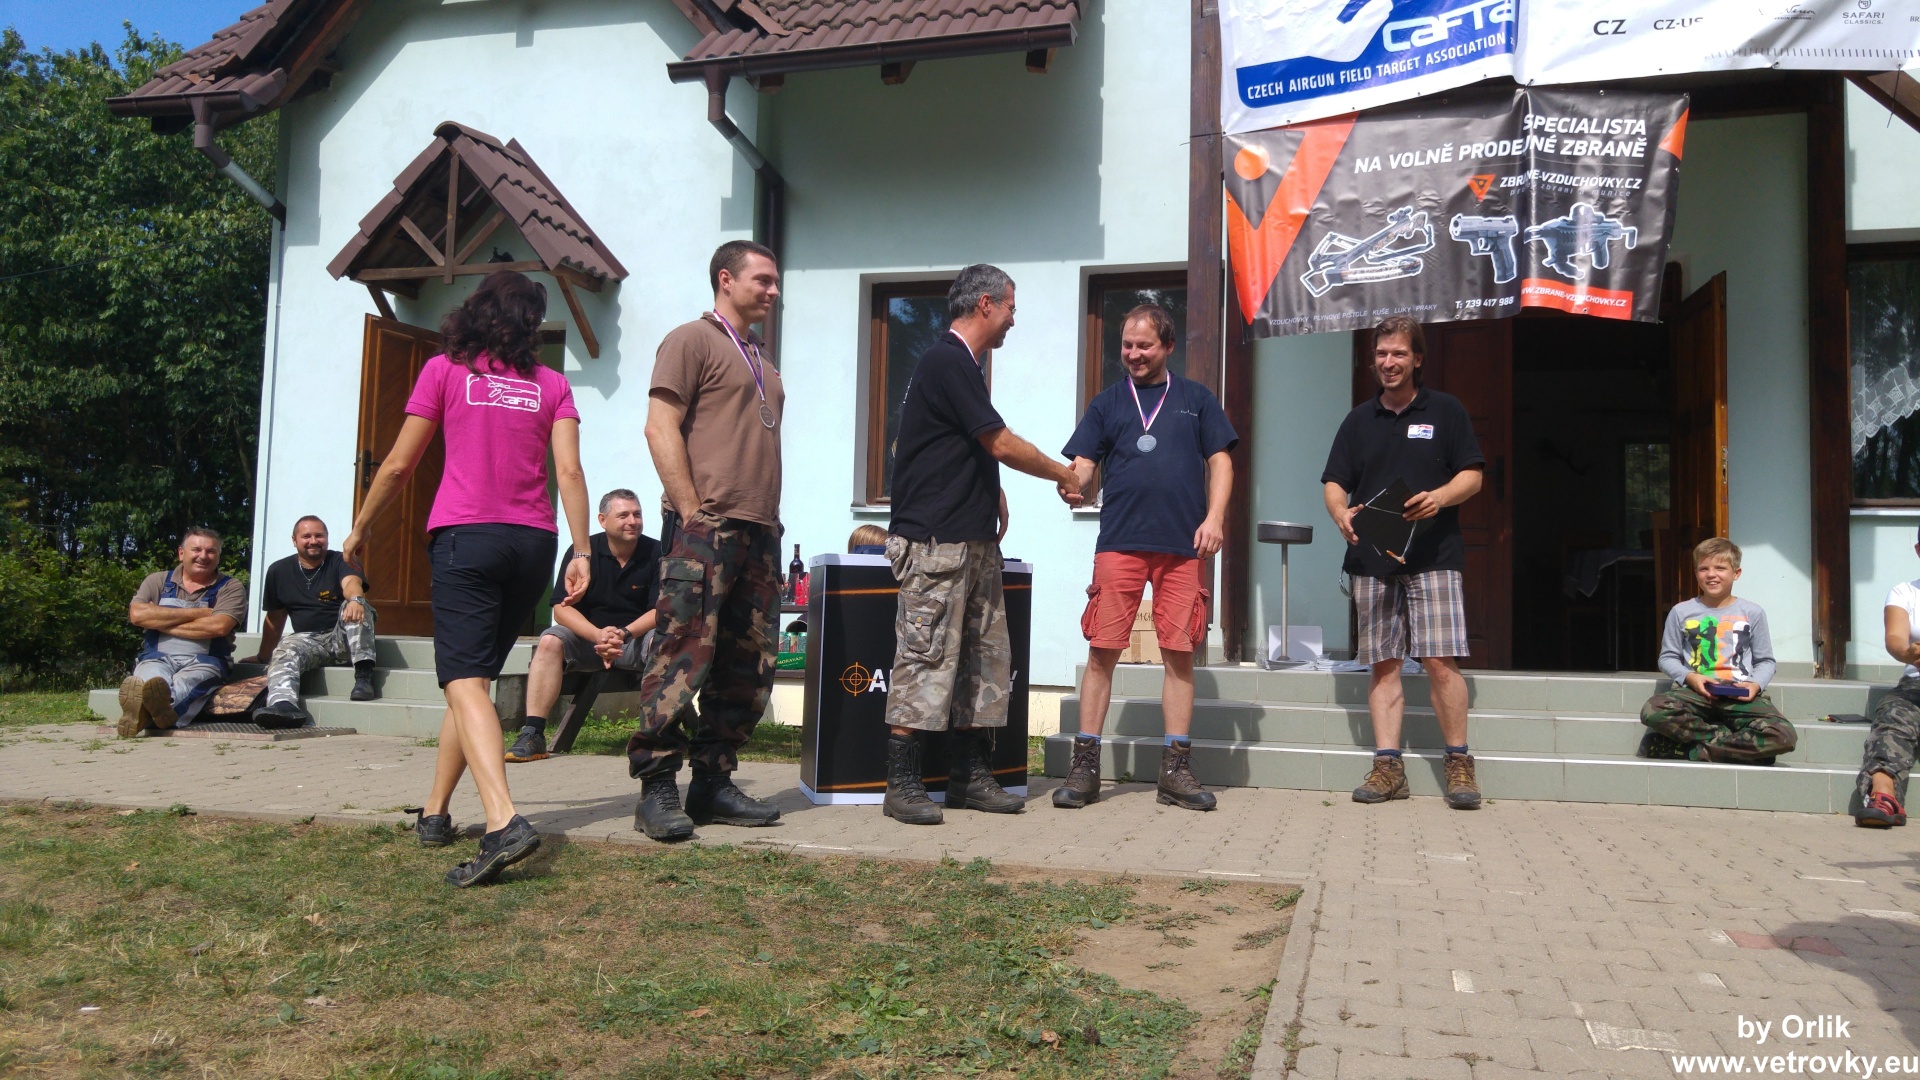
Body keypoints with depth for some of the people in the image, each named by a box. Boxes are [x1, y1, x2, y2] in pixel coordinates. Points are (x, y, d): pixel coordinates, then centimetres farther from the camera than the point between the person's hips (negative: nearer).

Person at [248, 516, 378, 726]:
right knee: (284, 651, -30)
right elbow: (275, 618, 20)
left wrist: (356, 599, -46)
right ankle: (284, 704, -57)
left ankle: (364, 675, -38)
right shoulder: (279, 571, 12)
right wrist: (263, 657, 22)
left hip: (342, 638, -2)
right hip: (307, 638, 2)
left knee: (355, 606, -31)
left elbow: (351, 583, -22)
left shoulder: (341, 562, 2)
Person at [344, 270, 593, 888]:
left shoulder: (445, 370, 7)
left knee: (466, 682, -13)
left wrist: (360, 530, 19)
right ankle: (435, 812, 21)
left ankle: (504, 821, -31)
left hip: (465, 536, -4)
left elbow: (399, 465, 7)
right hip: (532, 542, 4)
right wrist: (581, 553, -1)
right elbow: (569, 472, 0)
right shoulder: (551, 384, 12)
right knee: (474, 675, 16)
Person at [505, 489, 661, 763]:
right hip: (587, 638, 1)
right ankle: (532, 735, -29)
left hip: (638, 640, -1)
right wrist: (598, 635, -25)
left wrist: (624, 634, -27)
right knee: (550, 641, -27)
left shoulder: (656, 553, -4)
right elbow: (562, 608, -7)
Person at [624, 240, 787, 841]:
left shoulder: (761, 360, 25)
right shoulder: (692, 340, 1)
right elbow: (661, 429, -8)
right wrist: (692, 511, -15)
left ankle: (713, 783, 15)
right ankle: (656, 788, -5)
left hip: (759, 533, 8)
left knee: (748, 668, 7)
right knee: (684, 655, -11)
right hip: (706, 528, -8)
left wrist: (770, 519, 15)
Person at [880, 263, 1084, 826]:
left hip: (974, 541, 10)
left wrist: (994, 493, 13)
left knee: (985, 657, 10)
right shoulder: (947, 362, -12)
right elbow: (1002, 444, -12)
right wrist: (1065, 476, 1)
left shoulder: (962, 365, 19)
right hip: (935, 542, -10)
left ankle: (971, 777, 16)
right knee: (925, 658, -8)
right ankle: (902, 785, -2)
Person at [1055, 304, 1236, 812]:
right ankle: (1085, 766, 4)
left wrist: (1214, 516, -4)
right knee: (1102, 651, -3)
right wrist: (1072, 484, -16)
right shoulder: (1107, 403, 14)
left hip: (1183, 547, 0)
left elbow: (1219, 461, 11)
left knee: (1180, 652, 2)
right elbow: (1082, 465, 7)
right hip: (1119, 545, 0)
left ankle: (1176, 769, 10)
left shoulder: (1196, 399, 14)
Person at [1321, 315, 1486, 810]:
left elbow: (1472, 475, 5)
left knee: (1440, 660, -10)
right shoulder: (1359, 420, 16)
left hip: (1433, 556, -3)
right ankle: (1388, 765, 5)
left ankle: (1459, 764, 1)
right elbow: (1335, 482, 12)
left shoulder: (1445, 411, 9)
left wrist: (1440, 497, -16)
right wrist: (1341, 514, -10)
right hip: (1372, 559, 3)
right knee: (1382, 663, 2)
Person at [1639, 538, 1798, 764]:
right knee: (1653, 710, -34)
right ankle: (1734, 740, -19)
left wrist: (1755, 684, -7)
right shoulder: (1681, 612, 10)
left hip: (1740, 696, 1)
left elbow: (1765, 661, 14)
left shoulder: (1752, 613, 10)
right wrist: (1689, 677, -8)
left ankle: (1693, 749, -20)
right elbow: (1668, 657, 11)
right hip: (1695, 692, 0)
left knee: (1784, 736, -29)